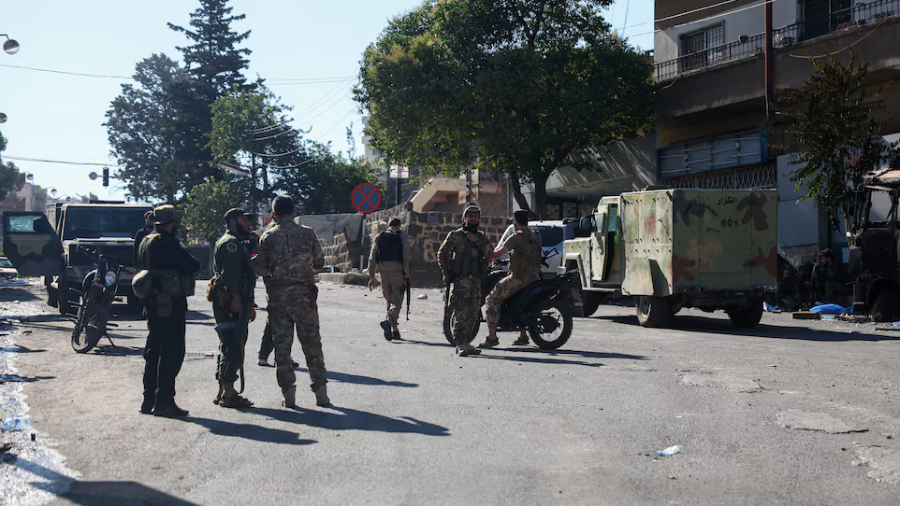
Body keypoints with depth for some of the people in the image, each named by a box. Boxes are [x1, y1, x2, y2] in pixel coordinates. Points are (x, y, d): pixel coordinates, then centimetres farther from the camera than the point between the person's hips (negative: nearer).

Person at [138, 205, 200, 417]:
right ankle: (164, 401, -5)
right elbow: (192, 265, -17)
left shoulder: (146, 241, 12)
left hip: (153, 302, 10)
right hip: (171, 304, -10)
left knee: (154, 351, 15)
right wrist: (194, 263, 5)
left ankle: (149, 400, 21)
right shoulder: (166, 243, -17)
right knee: (173, 352, -5)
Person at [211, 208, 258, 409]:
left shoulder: (235, 243, 27)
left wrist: (249, 305, 29)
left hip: (237, 304, 11)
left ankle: (223, 392, 20)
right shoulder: (230, 242, -8)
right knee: (233, 348, -12)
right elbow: (230, 273, -21)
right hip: (232, 303, -11)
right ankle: (228, 394, -12)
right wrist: (236, 298, -27)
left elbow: (244, 276, 29)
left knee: (228, 347, 14)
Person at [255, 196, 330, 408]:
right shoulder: (307, 233, -1)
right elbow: (319, 262, 6)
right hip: (304, 294, 0)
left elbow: (261, 268, -4)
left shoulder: (268, 237, -2)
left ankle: (288, 394, 6)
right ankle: (321, 392, 8)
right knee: (312, 344, 8)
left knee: (282, 345, 7)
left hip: (278, 296, 0)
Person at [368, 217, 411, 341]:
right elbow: (406, 255, -9)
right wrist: (407, 272, -10)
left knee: (389, 301, 14)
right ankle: (389, 320, -31)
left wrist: (371, 277, 12)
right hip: (397, 271, -4)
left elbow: (372, 258, 11)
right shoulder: (403, 236, 5)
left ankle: (395, 330, 16)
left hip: (383, 272, 4)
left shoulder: (379, 237, 15)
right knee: (397, 301, -4)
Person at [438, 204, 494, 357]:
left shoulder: (481, 237, 16)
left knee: (474, 315, 7)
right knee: (462, 313, -14)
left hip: (476, 280, 6)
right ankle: (460, 344, -12)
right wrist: (446, 274, -2)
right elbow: (442, 254, 6)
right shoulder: (455, 235, 3)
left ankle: (466, 343, 17)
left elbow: (489, 253, 0)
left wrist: (477, 241, -13)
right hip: (460, 280, -5)